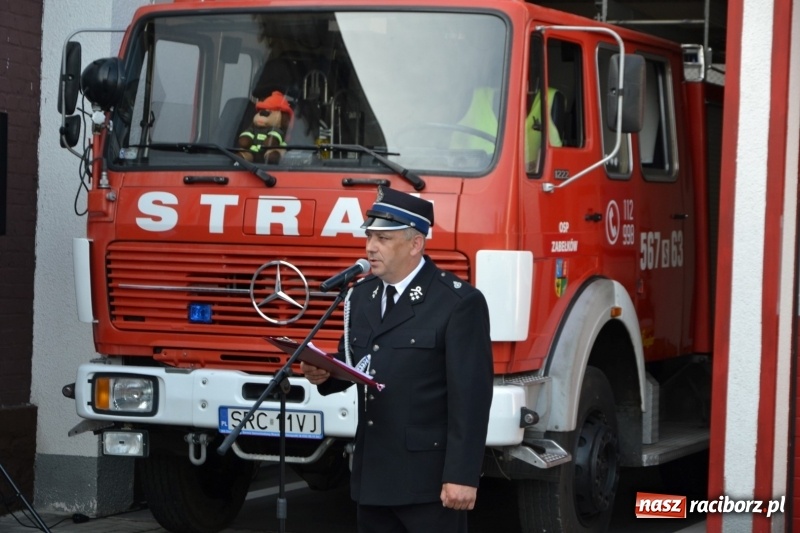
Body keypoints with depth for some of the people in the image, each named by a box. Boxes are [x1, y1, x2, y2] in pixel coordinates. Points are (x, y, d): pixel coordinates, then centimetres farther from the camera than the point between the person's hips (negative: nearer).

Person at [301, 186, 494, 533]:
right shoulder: (363, 294, 13)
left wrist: (462, 477, -18)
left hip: (429, 479, -7)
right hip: (373, 474, 7)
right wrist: (324, 373, -2)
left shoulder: (459, 302, -11)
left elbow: (471, 397, -14)